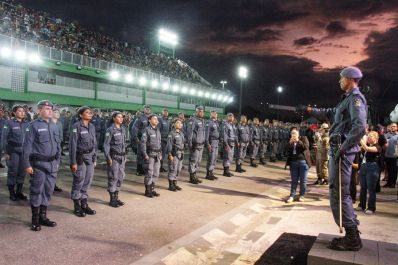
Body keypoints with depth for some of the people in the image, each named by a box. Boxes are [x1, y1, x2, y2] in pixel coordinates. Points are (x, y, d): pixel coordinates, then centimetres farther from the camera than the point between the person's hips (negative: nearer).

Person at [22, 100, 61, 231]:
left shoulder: (54, 126, 11)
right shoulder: (33, 126, -7)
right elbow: (27, 146, -9)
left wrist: (57, 162, 14)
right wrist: (27, 165, -13)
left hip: (52, 164, 6)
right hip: (38, 164, -5)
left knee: (48, 191, 11)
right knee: (37, 191, 2)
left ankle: (43, 216, 24)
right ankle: (35, 219, 13)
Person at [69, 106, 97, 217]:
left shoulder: (92, 126, 9)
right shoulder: (76, 126, -10)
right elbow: (73, 144, -12)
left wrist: (94, 158, 14)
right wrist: (73, 162, -14)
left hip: (90, 156, 6)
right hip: (80, 157, -6)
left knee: (87, 182, 11)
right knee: (78, 182, 1)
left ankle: (84, 204, 23)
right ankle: (77, 206, 13)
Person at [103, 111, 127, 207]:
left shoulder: (123, 129, 10)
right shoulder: (110, 130, -10)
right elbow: (106, 145, -10)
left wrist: (124, 155, 15)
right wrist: (108, 158, -14)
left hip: (122, 157, 6)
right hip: (114, 157, -6)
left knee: (120, 177, 9)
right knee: (113, 178, -2)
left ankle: (116, 197, 21)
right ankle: (112, 199, 8)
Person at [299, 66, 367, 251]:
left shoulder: (355, 98, -11)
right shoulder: (348, 99, 19)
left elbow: (360, 127, -24)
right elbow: (330, 114, 34)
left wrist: (343, 148, -23)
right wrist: (309, 110, 32)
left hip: (342, 151, -10)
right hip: (338, 149, 10)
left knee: (338, 193, -8)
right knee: (341, 191, 15)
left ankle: (351, 239, 0)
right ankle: (352, 232, 24)